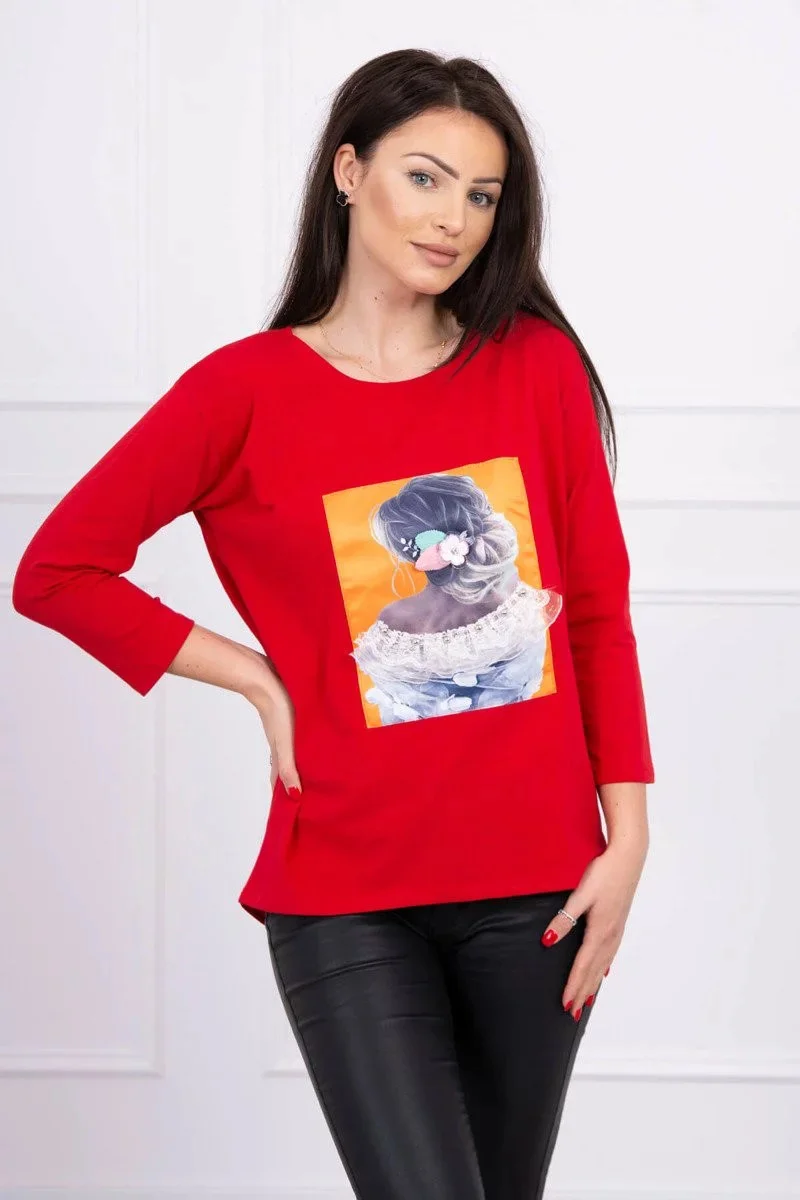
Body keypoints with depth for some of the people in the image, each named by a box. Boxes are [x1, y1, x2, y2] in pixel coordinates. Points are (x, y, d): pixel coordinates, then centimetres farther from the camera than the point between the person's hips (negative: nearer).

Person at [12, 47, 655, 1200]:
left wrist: (627, 836, 0)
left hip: (535, 883, 3)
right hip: (347, 894, -3)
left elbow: (597, 609, 6)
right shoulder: (246, 390, -4)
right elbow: (57, 571, -2)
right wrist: (262, 681, -4)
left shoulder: (536, 366, 3)